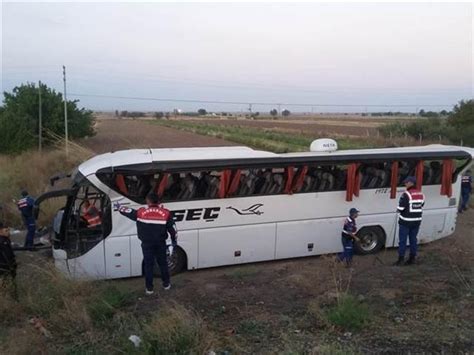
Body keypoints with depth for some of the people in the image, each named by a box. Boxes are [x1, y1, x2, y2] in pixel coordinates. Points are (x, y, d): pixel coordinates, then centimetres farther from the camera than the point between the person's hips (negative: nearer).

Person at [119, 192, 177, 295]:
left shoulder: (141, 212, -10)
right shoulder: (165, 213, -9)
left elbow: (126, 211, 2)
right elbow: (172, 228, -4)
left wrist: (120, 207, 24)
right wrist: (174, 240, 11)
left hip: (147, 244, -1)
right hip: (160, 243, 1)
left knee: (148, 265, 10)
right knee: (163, 263, 17)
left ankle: (149, 288, 17)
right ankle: (166, 284, 29)